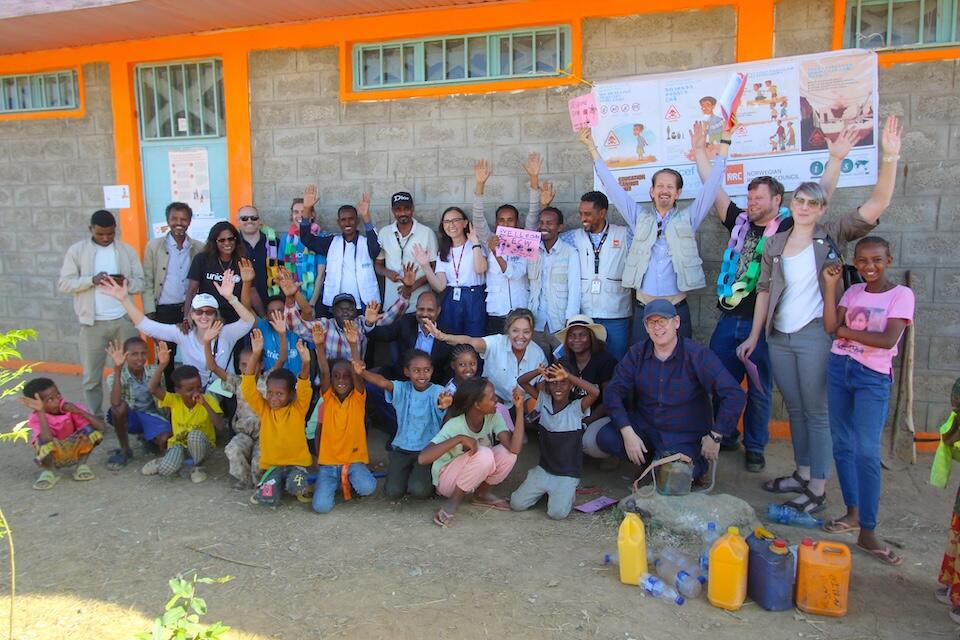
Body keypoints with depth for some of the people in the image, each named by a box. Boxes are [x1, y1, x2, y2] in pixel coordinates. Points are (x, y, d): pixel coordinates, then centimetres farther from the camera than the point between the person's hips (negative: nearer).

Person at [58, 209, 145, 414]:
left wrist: (126, 281, -19)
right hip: (93, 322, -1)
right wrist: (91, 280, -19)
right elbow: (63, 284, -4)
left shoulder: (127, 250, 5)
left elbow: (141, 284, 3)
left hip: (124, 320, 1)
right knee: (92, 376, 6)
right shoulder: (77, 250, 0)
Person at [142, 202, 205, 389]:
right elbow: (147, 282, 2)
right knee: (166, 358, 9)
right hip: (164, 311, 0)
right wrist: (150, 315, -2)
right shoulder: (154, 246, 1)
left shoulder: (199, 248, 3)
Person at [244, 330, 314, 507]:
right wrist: (256, 354, -25)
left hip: (297, 463, -2)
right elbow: (248, 387, -12)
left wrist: (305, 363, -43)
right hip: (272, 464, 2)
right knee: (267, 499, -23)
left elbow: (305, 388, -23)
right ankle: (274, 486, 12)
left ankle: (297, 487, 4)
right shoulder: (264, 409, -1)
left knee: (296, 487, -32)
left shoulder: (298, 409, -5)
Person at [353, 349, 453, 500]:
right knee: (393, 491, -11)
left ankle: (427, 475, 14)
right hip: (401, 448, 3)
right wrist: (362, 373, -47)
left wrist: (446, 402, -63)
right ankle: (407, 472, 22)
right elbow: (383, 382, -25)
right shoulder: (402, 389, -5)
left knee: (419, 490, -22)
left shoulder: (437, 391, -12)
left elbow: (441, 399, -36)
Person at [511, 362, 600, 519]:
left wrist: (568, 376, -32)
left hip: (567, 474, -4)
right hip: (543, 469, 4)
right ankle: (543, 489, 21)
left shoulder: (577, 407, -11)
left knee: (557, 513, -22)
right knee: (516, 504, -6)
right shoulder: (544, 401, 0)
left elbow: (595, 392, -30)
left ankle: (567, 493, 11)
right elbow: (521, 381, 0)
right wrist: (539, 372, -20)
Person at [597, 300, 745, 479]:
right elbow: (613, 391, -8)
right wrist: (628, 434, -20)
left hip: (684, 437, -3)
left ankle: (697, 462, 8)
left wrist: (715, 436, -16)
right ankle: (654, 459, 4)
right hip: (645, 426, 4)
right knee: (606, 438, -21)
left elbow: (734, 394, -19)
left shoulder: (698, 355, -14)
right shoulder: (637, 353, -3)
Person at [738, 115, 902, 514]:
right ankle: (802, 474, 26)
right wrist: (754, 335, 8)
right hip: (779, 337, 5)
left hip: (815, 335, -4)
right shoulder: (775, 244, 10)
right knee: (794, 409, 13)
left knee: (816, 411, 0)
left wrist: (889, 158, -23)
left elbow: (877, 204, -12)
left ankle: (818, 489, 7)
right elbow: (765, 290, 10)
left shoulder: (833, 236, -1)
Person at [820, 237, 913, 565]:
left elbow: (888, 340, -17)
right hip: (839, 368, 5)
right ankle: (853, 513, 23)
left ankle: (868, 532, -5)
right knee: (842, 445, 10)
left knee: (867, 452, -10)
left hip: (873, 377, -5)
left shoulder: (901, 294, -5)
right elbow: (830, 326, -5)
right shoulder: (853, 292, 9)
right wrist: (830, 285, -6)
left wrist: (846, 331, -8)